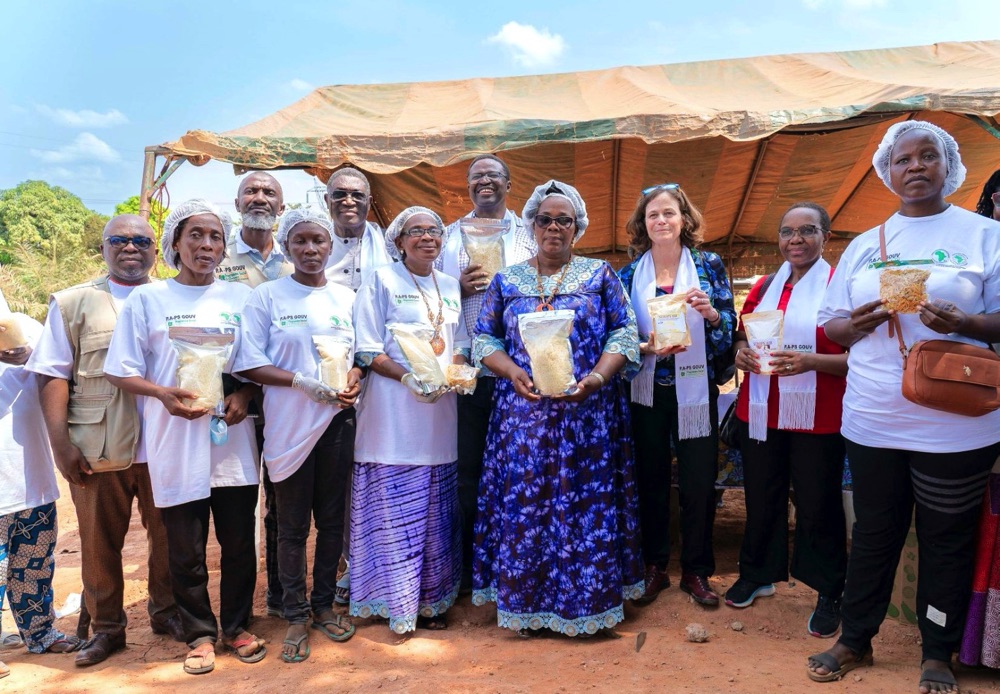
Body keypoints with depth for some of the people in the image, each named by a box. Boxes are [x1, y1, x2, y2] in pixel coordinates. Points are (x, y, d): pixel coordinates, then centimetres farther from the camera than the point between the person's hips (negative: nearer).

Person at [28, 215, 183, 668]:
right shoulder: (73, 303, 6)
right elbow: (52, 375, 2)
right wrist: (60, 443, -7)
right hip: (98, 450, -1)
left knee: (168, 534, 10)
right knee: (100, 541, 10)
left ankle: (165, 610, 31)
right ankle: (106, 627, 27)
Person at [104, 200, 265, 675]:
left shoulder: (240, 297, 8)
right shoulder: (147, 299, 2)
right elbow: (120, 371, 1)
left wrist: (244, 395, -9)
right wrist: (163, 393, -17)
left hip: (232, 441, 2)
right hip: (176, 444, -1)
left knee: (239, 543, 10)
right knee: (185, 550, 8)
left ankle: (237, 626, 29)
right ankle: (200, 633, 27)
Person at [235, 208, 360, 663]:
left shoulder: (346, 298, 8)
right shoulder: (267, 297, -2)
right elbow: (250, 364, -6)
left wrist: (354, 378, -9)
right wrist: (302, 381, -19)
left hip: (338, 419, 3)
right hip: (289, 422, -3)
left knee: (332, 518, 11)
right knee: (292, 524, 7)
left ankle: (323, 606, 28)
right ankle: (296, 616, 22)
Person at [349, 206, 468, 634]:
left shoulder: (450, 286, 16)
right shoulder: (381, 281, 0)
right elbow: (368, 350, -6)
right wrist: (408, 378, -19)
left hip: (440, 412, 5)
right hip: (393, 412, -5)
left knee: (435, 512, 10)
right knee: (394, 510, -2)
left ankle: (430, 600, 23)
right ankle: (395, 602, 12)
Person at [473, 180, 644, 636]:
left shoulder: (599, 274, 6)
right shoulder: (506, 281, 10)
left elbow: (624, 333, 1)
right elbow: (485, 338, 7)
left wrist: (595, 378, -15)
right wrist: (514, 374, -11)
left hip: (588, 411, -1)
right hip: (523, 411, 1)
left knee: (586, 501, 3)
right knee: (524, 502, 3)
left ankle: (586, 600, 19)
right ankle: (526, 603, 17)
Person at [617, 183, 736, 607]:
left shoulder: (708, 265, 2)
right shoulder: (629, 273, 4)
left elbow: (729, 330, 1)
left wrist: (711, 313, -19)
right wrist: (646, 347, -17)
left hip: (695, 389, -1)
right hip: (646, 390, 1)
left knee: (699, 481, 4)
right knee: (650, 480, 8)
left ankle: (696, 570, 22)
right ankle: (654, 567, 25)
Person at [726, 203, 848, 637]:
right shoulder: (764, 287, 11)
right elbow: (741, 337, 18)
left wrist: (809, 361, -24)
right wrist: (740, 352, -5)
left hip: (817, 418, -4)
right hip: (761, 413, 5)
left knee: (818, 505, 5)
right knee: (761, 498, 14)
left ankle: (829, 595, 23)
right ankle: (756, 575, 33)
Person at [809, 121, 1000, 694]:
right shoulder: (865, 244, 12)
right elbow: (831, 324, 12)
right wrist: (856, 324, -9)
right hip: (873, 420, 3)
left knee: (946, 539, 9)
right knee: (875, 532, 14)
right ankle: (856, 640, 29)